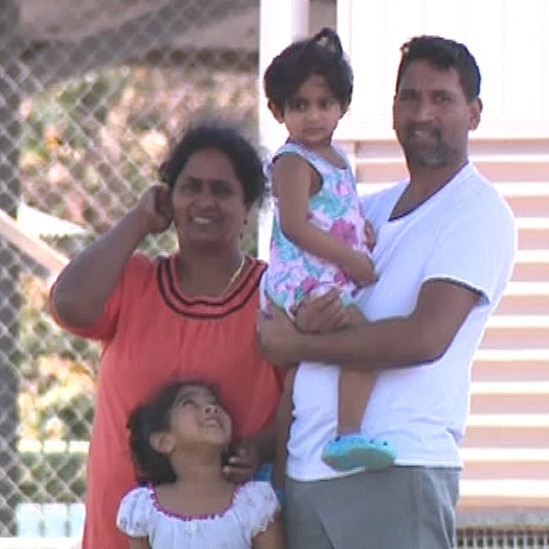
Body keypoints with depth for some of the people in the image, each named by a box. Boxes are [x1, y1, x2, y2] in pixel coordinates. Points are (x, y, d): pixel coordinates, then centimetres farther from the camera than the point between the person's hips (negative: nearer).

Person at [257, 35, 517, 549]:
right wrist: (306, 317, -5)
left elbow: (426, 337, -15)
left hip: (398, 471, -7)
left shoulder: (478, 212, -3)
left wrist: (298, 345, -7)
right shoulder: (370, 210, 20)